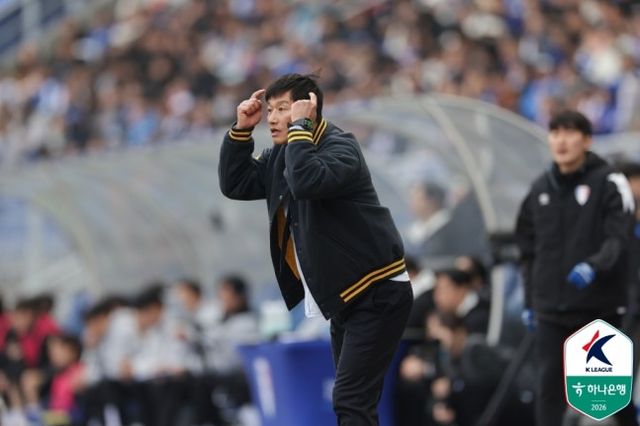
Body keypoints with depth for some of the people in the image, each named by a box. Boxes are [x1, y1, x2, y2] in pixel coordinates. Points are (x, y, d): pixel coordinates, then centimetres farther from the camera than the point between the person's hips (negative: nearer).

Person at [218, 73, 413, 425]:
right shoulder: (280, 157, 9)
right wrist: (241, 130, 1)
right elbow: (234, 185, 10)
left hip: (378, 294, -10)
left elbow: (306, 182, -36)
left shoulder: (340, 147, -17)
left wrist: (300, 127, -26)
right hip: (344, 296, 10)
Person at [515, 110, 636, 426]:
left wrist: (594, 266, -33)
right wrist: (529, 300, 15)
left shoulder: (609, 183, -4)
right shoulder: (540, 189, 13)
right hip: (551, 308, 4)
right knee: (550, 384, -3)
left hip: (599, 306, -4)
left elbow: (618, 239, -15)